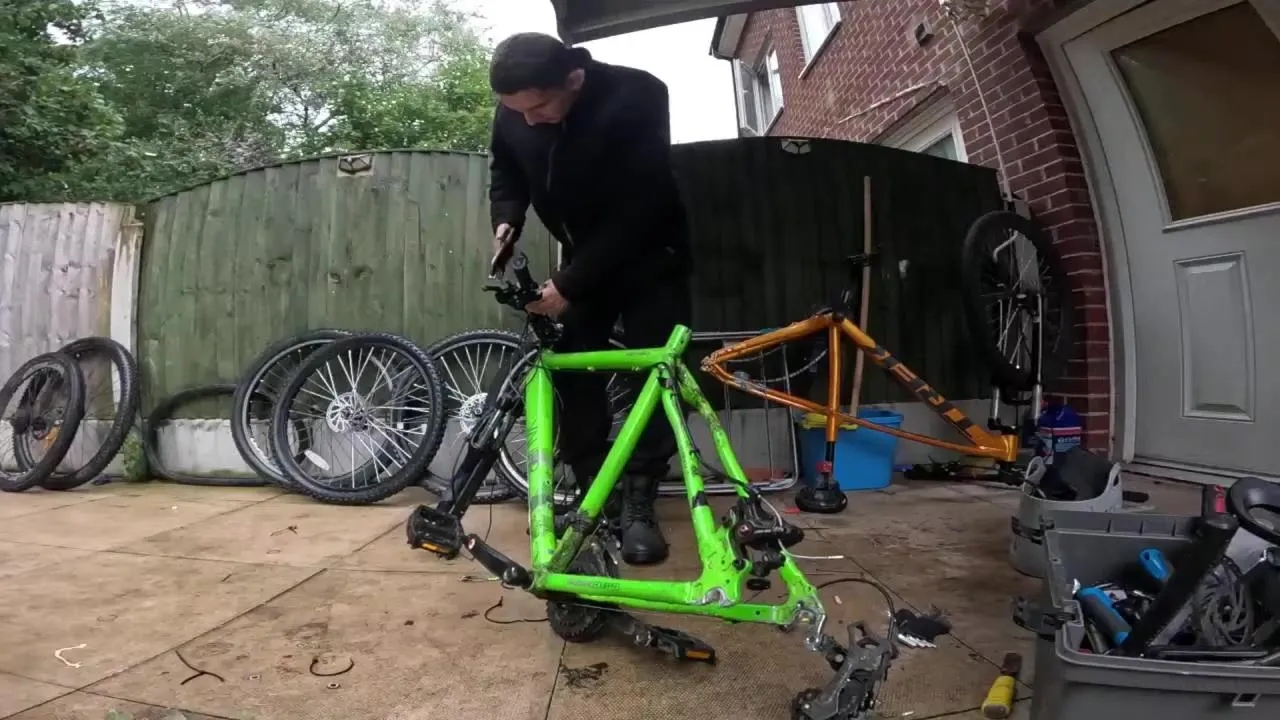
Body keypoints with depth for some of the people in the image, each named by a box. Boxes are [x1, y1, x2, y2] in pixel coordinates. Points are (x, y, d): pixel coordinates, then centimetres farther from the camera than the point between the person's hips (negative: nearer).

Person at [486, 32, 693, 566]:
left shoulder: (636, 98, -28)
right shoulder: (513, 112, -13)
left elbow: (636, 211, -30)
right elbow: (505, 171, 6)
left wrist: (569, 284, -30)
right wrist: (506, 221, -16)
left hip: (649, 258, -4)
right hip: (581, 258, 4)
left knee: (653, 376, -8)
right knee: (572, 373, -2)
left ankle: (638, 504, 2)